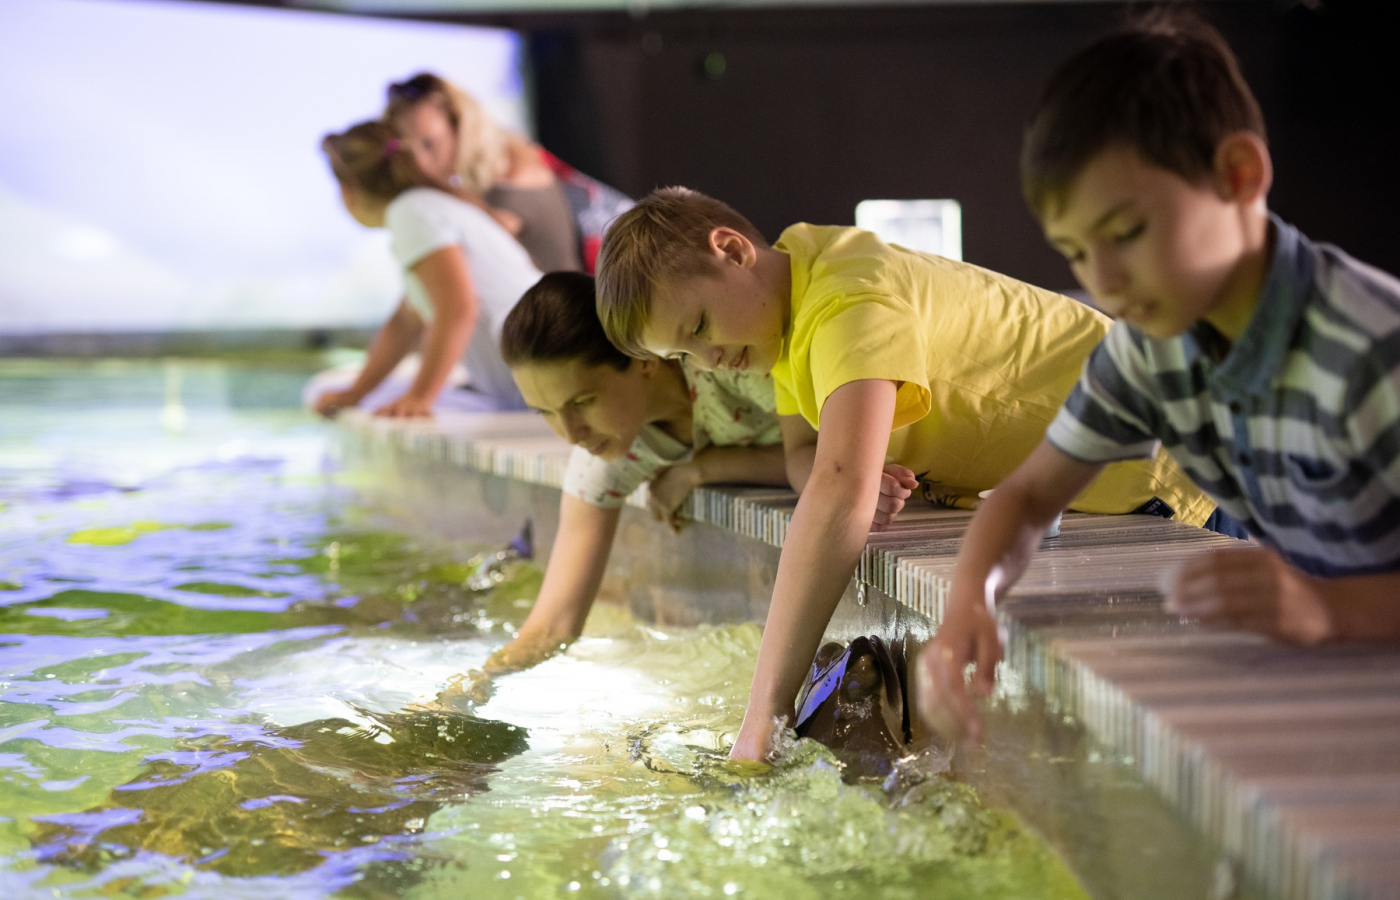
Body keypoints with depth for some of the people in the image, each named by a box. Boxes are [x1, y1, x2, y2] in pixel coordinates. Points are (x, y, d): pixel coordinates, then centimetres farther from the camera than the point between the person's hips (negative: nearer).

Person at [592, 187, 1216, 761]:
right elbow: (804, 452, 4)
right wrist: (857, 479, -24)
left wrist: (761, 720, -48)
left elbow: (839, 494, -45)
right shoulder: (790, 286, 1)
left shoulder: (852, 307, -30)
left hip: (1148, 484, -9)